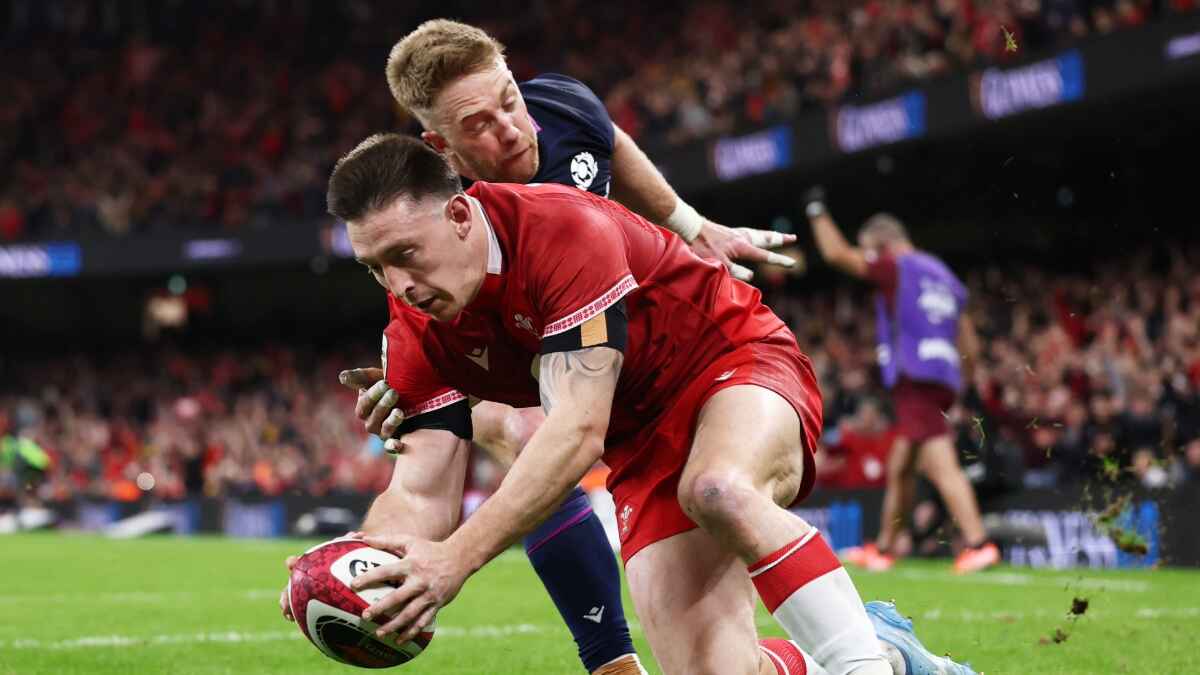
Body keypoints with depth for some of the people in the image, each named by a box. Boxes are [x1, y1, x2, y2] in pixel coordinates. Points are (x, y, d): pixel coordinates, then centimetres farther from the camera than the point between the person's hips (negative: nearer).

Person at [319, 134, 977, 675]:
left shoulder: (565, 229, -27)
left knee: (718, 491, -42)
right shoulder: (424, 339, -6)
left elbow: (579, 430, -33)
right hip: (642, 445, 6)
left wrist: (459, 556, -39)